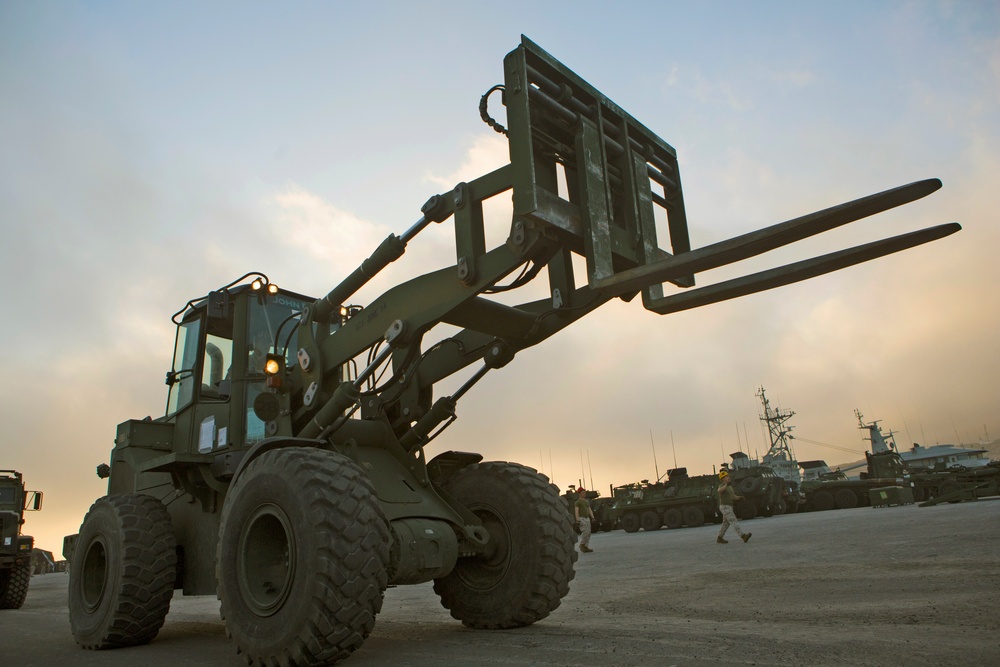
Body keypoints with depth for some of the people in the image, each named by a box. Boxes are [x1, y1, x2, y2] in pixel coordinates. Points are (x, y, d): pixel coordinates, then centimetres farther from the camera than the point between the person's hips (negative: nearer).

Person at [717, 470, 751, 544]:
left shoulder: (730, 487, 17)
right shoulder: (721, 486, -14)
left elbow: (734, 497, 16)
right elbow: (720, 490, -41)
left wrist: (740, 497, -7)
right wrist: (726, 484, -58)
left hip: (729, 507, 9)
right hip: (725, 507, -9)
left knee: (726, 524, 11)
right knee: (734, 522, -15)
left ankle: (719, 538, 18)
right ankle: (743, 536, -21)